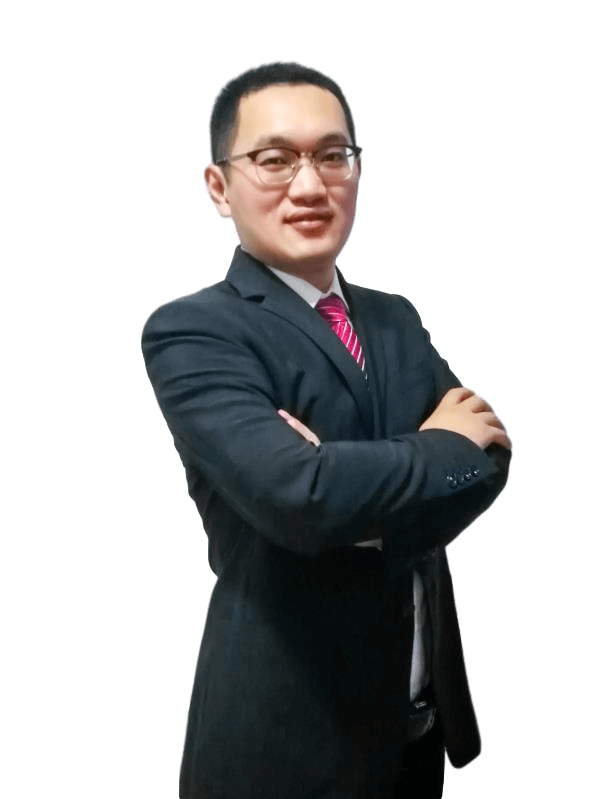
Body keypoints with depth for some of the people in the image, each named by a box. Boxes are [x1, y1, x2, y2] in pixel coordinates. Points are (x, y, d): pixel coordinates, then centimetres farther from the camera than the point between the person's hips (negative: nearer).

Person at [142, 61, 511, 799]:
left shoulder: (397, 321, 8)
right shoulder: (191, 331, -14)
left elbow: (491, 459, -5)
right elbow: (298, 494, -28)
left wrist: (359, 484, -23)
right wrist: (445, 449, -13)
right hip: (286, 732, -6)